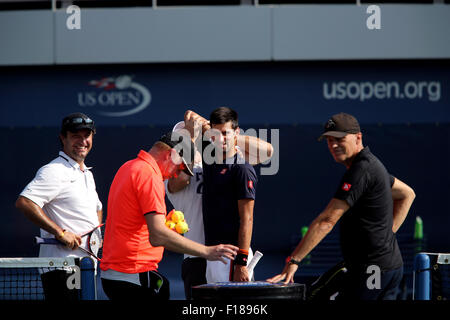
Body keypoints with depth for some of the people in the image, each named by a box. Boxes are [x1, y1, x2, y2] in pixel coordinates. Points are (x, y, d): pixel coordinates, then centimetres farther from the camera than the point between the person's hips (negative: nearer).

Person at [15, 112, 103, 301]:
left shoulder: (87, 174, 20)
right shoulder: (54, 171, -10)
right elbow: (24, 202, -23)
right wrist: (60, 233, -22)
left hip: (86, 268, 9)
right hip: (61, 269, -9)